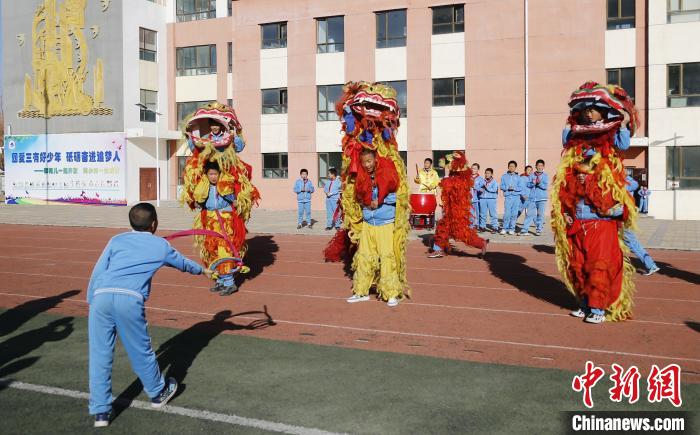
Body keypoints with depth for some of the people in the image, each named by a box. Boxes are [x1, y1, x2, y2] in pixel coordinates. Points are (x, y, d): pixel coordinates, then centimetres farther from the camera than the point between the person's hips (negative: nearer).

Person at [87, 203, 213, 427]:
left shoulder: (117, 240, 22)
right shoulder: (161, 245, 21)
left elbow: (97, 272, 15)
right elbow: (183, 263, 40)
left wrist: (91, 302, 22)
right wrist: (203, 270, 59)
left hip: (101, 295, 2)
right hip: (130, 298, -2)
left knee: (99, 356, 9)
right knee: (141, 350, 15)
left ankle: (101, 412, 15)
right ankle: (158, 393, 37)